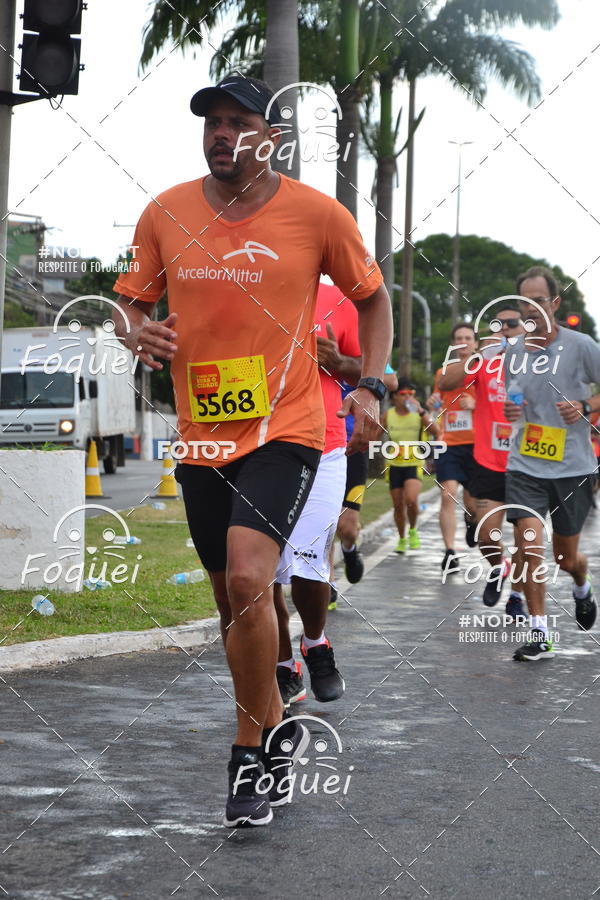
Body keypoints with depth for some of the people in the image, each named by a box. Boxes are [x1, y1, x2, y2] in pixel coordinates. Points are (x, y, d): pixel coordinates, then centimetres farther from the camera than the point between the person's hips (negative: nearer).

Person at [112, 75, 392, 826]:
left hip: (284, 430, -4)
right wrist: (136, 332, -11)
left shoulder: (315, 213, -5)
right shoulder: (165, 214, 3)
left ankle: (253, 748, -5)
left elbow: (373, 297, 8)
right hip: (200, 437, 4)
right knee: (233, 602, 14)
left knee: (248, 579, -23)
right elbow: (128, 300, 13)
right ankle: (277, 731, 37)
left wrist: (371, 385, -4)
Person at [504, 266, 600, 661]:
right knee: (529, 544, -15)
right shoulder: (513, 352, 5)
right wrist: (508, 410, -1)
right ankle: (539, 634, -6)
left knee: (566, 556, 10)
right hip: (525, 466, 2)